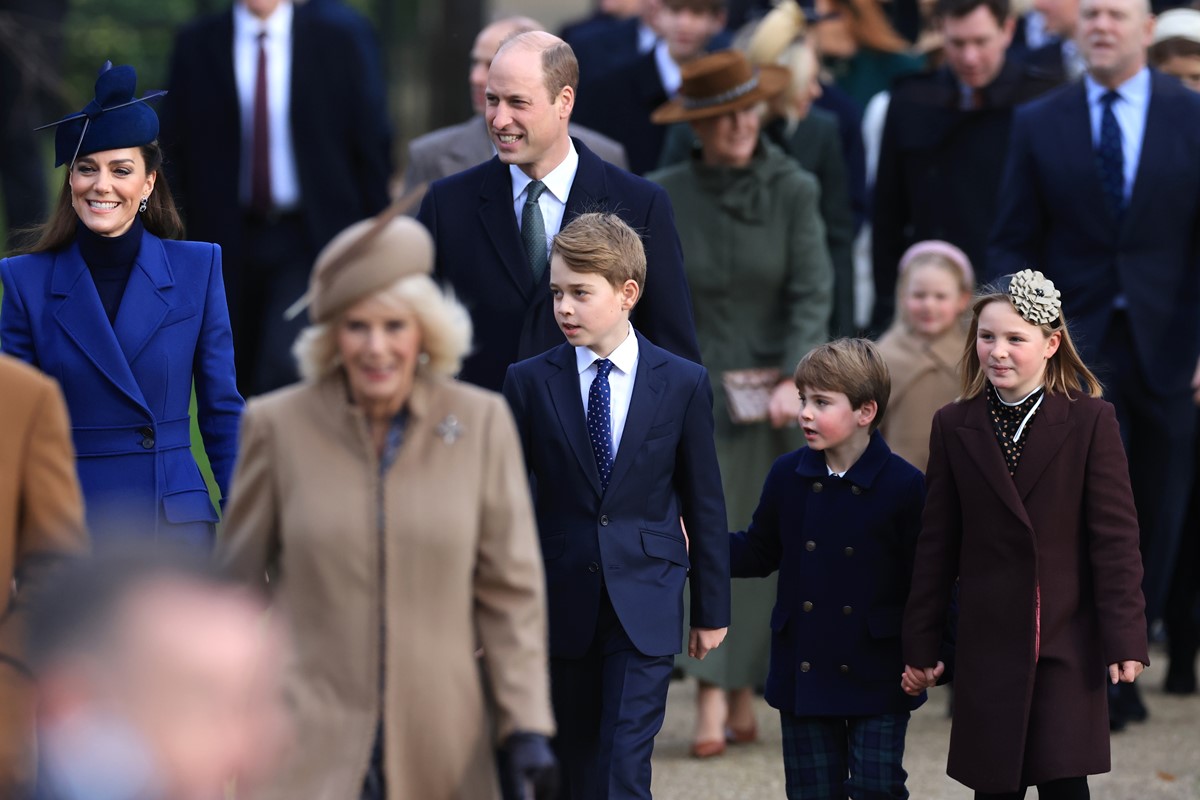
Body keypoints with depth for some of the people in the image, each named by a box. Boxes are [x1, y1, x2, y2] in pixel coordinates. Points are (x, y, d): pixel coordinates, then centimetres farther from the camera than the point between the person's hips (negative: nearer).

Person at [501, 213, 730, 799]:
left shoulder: (683, 384, -1)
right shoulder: (529, 383, 0)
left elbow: (704, 504, 4)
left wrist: (711, 610, 6)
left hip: (644, 610, -2)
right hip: (563, 607, 2)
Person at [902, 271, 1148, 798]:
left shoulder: (1091, 421, -4)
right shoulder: (954, 427, 4)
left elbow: (1115, 537, -4)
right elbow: (937, 544, 7)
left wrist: (1124, 636, -8)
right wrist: (919, 644, 7)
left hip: (1068, 642, -2)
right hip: (988, 642, 2)